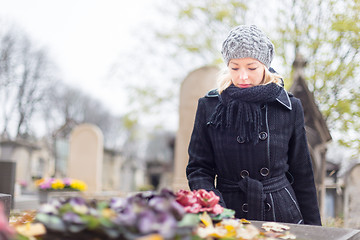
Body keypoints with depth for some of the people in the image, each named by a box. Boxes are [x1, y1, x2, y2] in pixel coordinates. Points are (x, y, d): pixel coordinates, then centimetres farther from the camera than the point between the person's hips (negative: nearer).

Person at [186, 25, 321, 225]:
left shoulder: (289, 107, -1)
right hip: (231, 218, 0)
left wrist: (312, 228, 6)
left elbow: (302, 173, 5)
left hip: (283, 216, 1)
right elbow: (198, 168, -1)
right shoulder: (209, 107, -2)